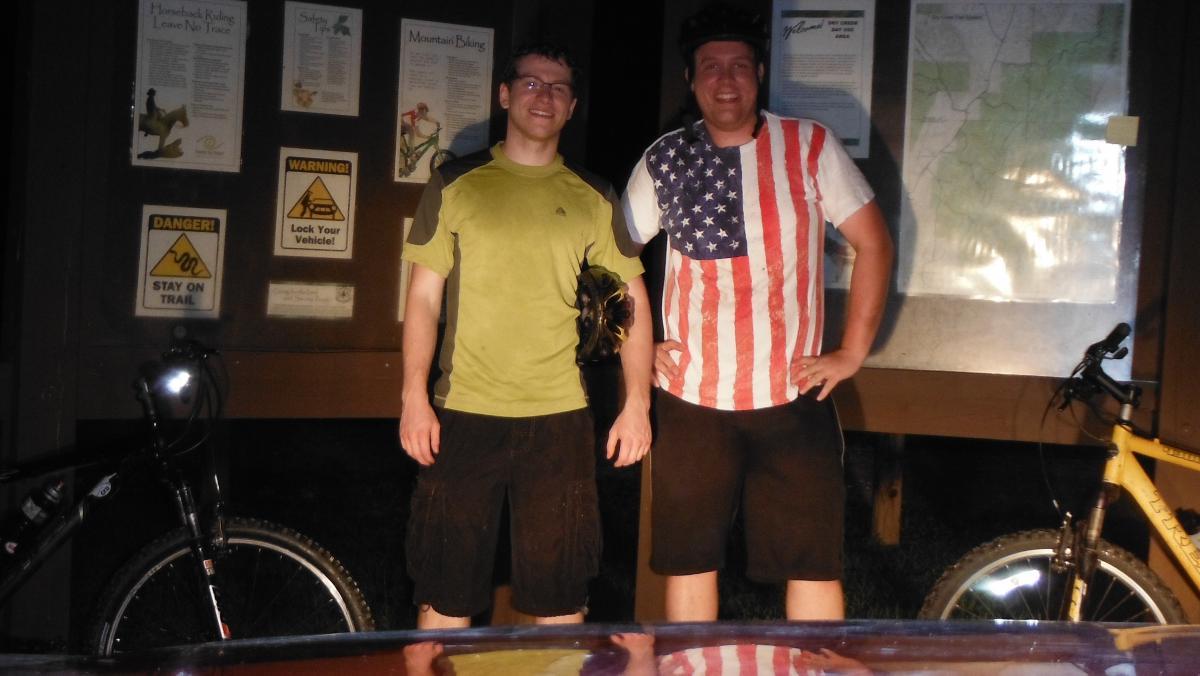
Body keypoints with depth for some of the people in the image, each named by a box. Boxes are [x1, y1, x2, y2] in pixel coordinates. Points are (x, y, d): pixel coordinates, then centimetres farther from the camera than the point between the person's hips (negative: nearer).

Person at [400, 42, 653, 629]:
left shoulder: (593, 199, 9)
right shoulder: (456, 184, 6)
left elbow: (633, 299, 11)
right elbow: (423, 294, 5)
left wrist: (637, 403, 3)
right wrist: (414, 395, -3)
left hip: (560, 419, 1)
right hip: (463, 414, -1)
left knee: (559, 596, 6)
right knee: (446, 593, 4)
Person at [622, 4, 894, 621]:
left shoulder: (808, 147, -1)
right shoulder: (664, 160, 3)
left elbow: (873, 243, 3)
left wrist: (853, 351, -1)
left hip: (794, 396, -1)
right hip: (690, 401, 2)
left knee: (813, 563, 0)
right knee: (687, 558, 8)